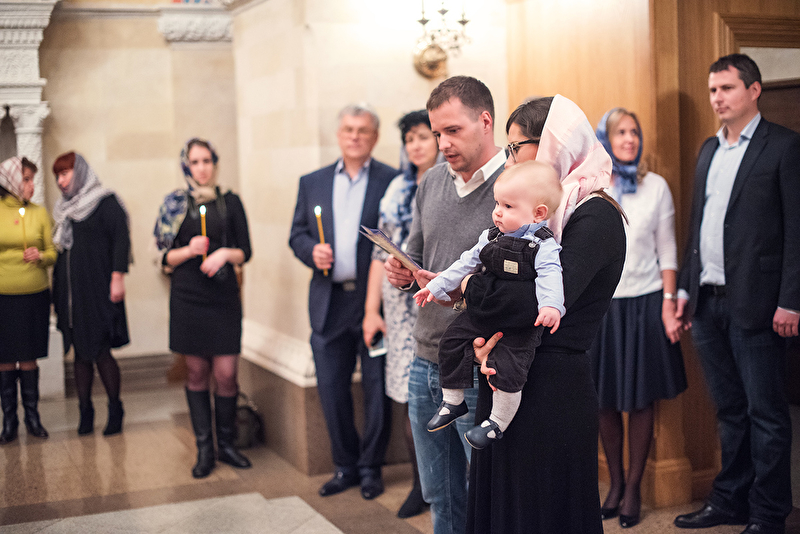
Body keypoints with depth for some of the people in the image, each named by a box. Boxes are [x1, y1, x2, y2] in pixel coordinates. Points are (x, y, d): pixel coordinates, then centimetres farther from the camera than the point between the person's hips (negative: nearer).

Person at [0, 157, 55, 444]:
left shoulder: (39, 213, 5)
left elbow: (52, 251, 10)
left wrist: (41, 257, -11)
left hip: (35, 294, 1)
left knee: (29, 358, 6)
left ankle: (32, 415, 19)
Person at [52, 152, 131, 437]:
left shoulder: (106, 202, -4)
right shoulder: (64, 208, 16)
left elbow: (121, 239, -10)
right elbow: (59, 249, 18)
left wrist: (117, 277, -18)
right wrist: (57, 291, 13)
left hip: (97, 290, -6)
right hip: (71, 290, 6)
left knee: (100, 351, -6)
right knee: (80, 352, 7)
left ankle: (115, 409, 9)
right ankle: (85, 410, 14)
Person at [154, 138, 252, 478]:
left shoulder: (230, 203, 6)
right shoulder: (175, 204, 6)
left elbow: (245, 252, 6)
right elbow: (166, 257, 6)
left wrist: (225, 254, -13)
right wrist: (188, 250, -13)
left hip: (224, 297, 0)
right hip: (188, 297, 0)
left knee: (226, 374, -4)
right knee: (196, 372, 4)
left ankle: (226, 444, 12)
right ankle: (204, 449, 12)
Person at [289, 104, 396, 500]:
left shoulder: (394, 181, -1)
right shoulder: (312, 183, 11)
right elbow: (297, 234, 13)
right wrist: (312, 251, -8)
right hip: (329, 304, 4)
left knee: (377, 390, 5)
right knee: (331, 390, 9)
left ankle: (370, 468, 21)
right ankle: (345, 467, 24)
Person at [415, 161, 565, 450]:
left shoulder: (544, 245, -13)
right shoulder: (491, 237, 7)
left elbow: (550, 277, -23)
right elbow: (467, 262, 15)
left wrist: (551, 306, -42)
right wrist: (438, 286, 15)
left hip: (520, 326, -6)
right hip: (482, 314, 7)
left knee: (508, 371, -14)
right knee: (451, 342, 4)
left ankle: (497, 422, 8)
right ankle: (452, 401, 21)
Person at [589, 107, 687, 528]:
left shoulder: (656, 187, 2)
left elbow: (667, 251, 4)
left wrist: (669, 303, -3)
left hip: (644, 304, 0)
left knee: (641, 399, 4)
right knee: (605, 400, 7)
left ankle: (633, 487, 17)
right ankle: (615, 482, 24)